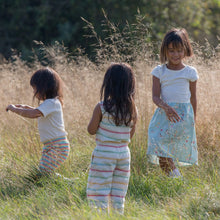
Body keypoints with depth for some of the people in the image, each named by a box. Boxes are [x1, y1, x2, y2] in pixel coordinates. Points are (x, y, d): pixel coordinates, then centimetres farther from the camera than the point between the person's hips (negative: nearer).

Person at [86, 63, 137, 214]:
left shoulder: (101, 108, -14)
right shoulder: (132, 110, -2)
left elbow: (91, 130, -6)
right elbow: (130, 135, 7)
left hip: (104, 154, -4)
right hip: (124, 153, 4)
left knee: (99, 195, 2)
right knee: (118, 196, 13)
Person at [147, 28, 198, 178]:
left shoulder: (190, 72, 2)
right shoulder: (159, 71, 4)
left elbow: (193, 97, 12)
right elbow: (155, 97, -3)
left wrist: (194, 119, 17)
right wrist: (166, 107, -22)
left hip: (183, 115, -2)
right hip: (163, 114, 2)